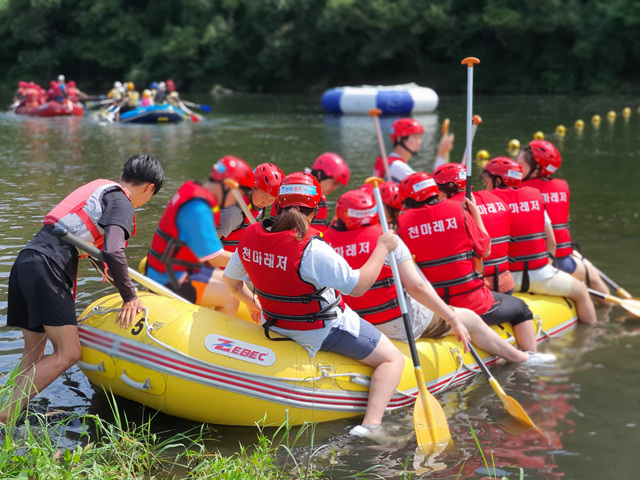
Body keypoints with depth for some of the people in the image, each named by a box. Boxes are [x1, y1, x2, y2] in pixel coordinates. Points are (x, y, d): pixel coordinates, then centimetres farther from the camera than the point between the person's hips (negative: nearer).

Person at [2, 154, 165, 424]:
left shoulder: (99, 187, 27)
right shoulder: (121, 201, -1)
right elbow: (113, 252, -14)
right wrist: (130, 297, -2)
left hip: (26, 261, 10)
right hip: (48, 269, -10)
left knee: (33, 355, 12)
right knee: (68, 354, -10)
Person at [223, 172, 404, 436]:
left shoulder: (250, 236, -8)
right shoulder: (312, 249, -29)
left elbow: (231, 280, 7)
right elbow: (357, 286, -25)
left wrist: (250, 303, 27)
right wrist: (382, 248, -15)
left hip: (276, 323, 8)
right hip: (323, 331, -7)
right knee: (393, 359, 2)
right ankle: (371, 423, -16)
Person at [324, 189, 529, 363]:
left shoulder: (327, 240, -8)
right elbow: (416, 287, -22)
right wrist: (454, 320, -15)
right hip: (398, 324, -6)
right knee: (470, 319, 14)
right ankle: (518, 358, 33)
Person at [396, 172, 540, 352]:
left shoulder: (403, 223, -4)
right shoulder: (458, 211, -5)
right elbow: (485, 250, 4)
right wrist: (476, 212, 15)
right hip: (472, 304, -1)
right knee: (521, 310, 22)